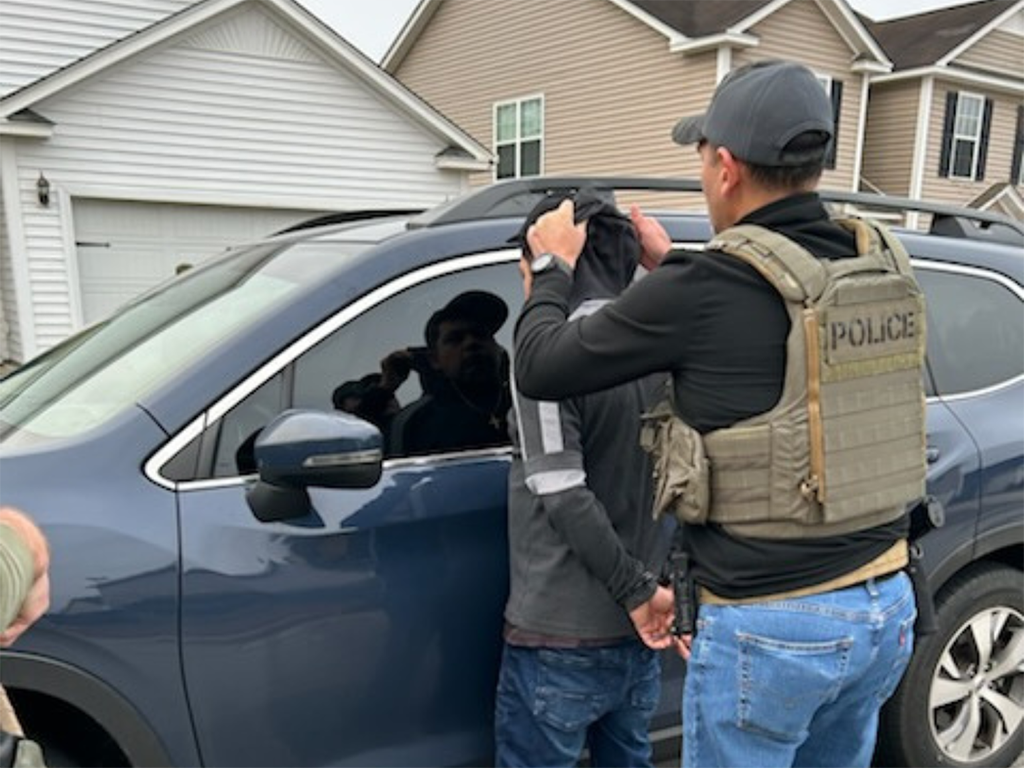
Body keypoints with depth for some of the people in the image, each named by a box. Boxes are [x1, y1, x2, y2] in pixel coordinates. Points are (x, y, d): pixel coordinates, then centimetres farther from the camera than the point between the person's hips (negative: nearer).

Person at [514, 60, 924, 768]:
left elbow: (541, 368, -11)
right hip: (885, 605, 7)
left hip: (770, 625, -6)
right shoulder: (881, 266, -1)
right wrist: (672, 265, 21)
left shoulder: (708, 286, -21)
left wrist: (556, 267, 6)